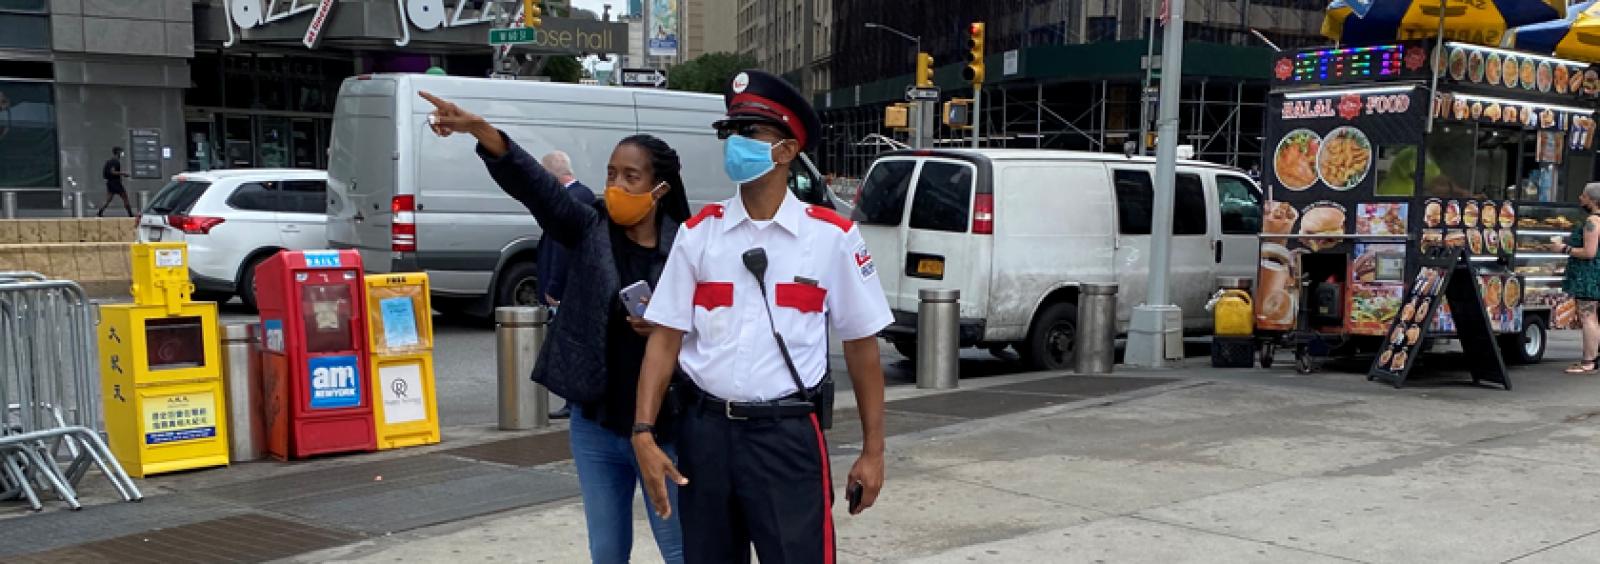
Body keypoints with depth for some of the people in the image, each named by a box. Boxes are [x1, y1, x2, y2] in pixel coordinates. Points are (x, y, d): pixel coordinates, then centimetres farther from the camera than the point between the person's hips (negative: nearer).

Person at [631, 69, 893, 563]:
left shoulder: (832, 236, -3)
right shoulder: (698, 233, 3)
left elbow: (862, 345, 1)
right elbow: (666, 337, 2)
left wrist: (873, 450, 1)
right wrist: (644, 431, -8)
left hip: (788, 435, -3)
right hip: (704, 430, 3)